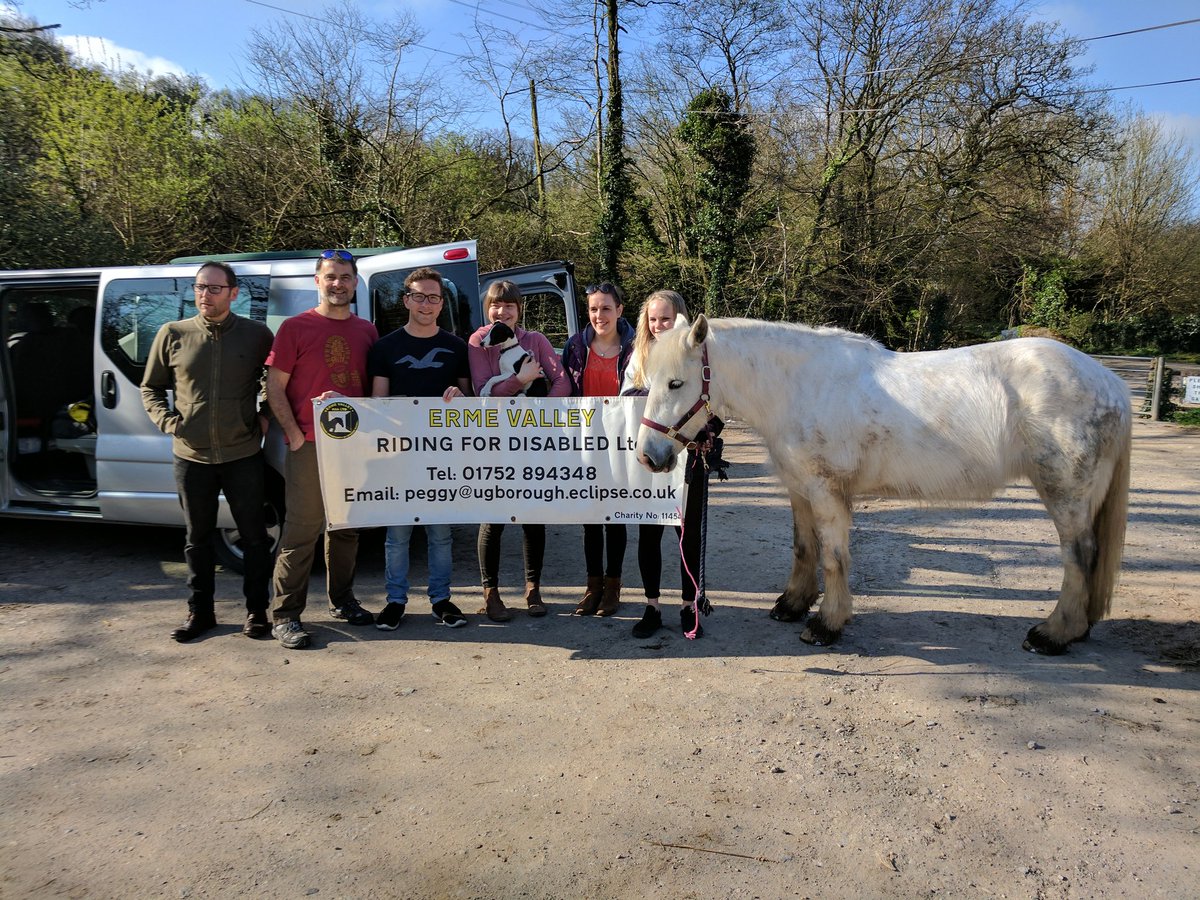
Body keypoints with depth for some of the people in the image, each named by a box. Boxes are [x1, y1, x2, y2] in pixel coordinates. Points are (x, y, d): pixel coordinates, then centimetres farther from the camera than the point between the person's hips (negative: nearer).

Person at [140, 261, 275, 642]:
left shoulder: (257, 334, -1)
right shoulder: (173, 334, 3)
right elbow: (150, 388, 12)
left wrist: (265, 415, 0)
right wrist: (168, 421, -3)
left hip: (243, 455, -2)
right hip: (191, 456, 2)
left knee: (254, 537, 5)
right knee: (197, 539, 12)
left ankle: (256, 611, 19)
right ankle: (200, 612, 26)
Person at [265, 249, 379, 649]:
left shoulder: (366, 331, 12)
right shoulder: (295, 327, -1)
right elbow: (275, 389, -3)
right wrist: (294, 434, -11)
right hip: (309, 445, -4)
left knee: (346, 527, 14)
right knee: (301, 531, -4)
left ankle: (342, 601, 28)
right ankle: (286, 616, 5)